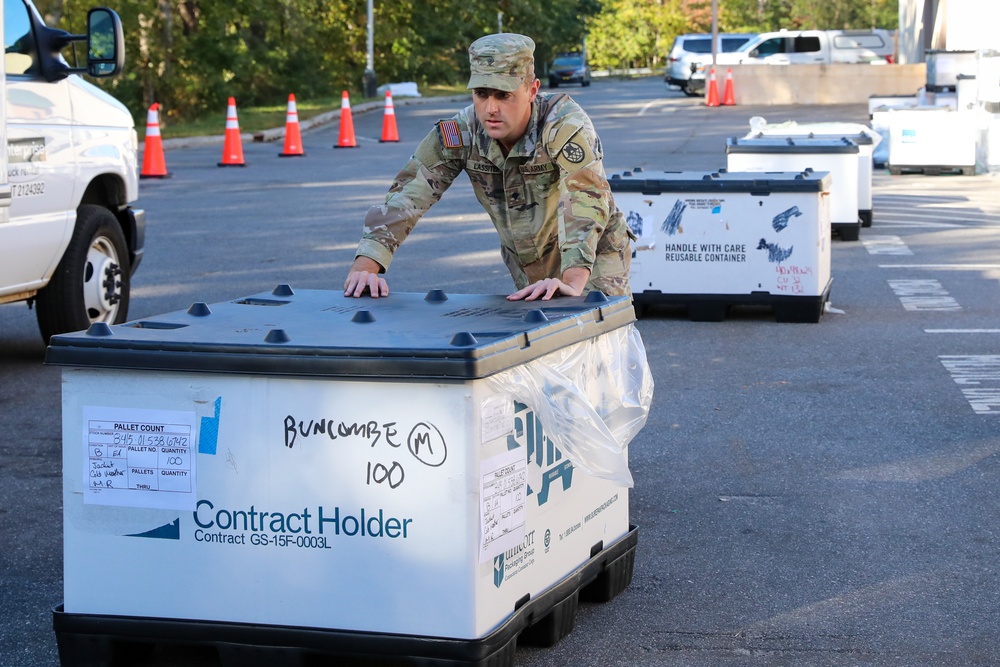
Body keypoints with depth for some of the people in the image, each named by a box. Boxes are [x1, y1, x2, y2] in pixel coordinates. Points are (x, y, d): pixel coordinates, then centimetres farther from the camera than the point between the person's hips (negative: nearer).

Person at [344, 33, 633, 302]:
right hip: (527, 271, 4)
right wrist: (365, 266, -32)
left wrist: (572, 283, -56)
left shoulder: (565, 123, -30)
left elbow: (585, 200, -42)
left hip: (592, 260, -4)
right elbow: (406, 196, -18)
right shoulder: (458, 133, -17)